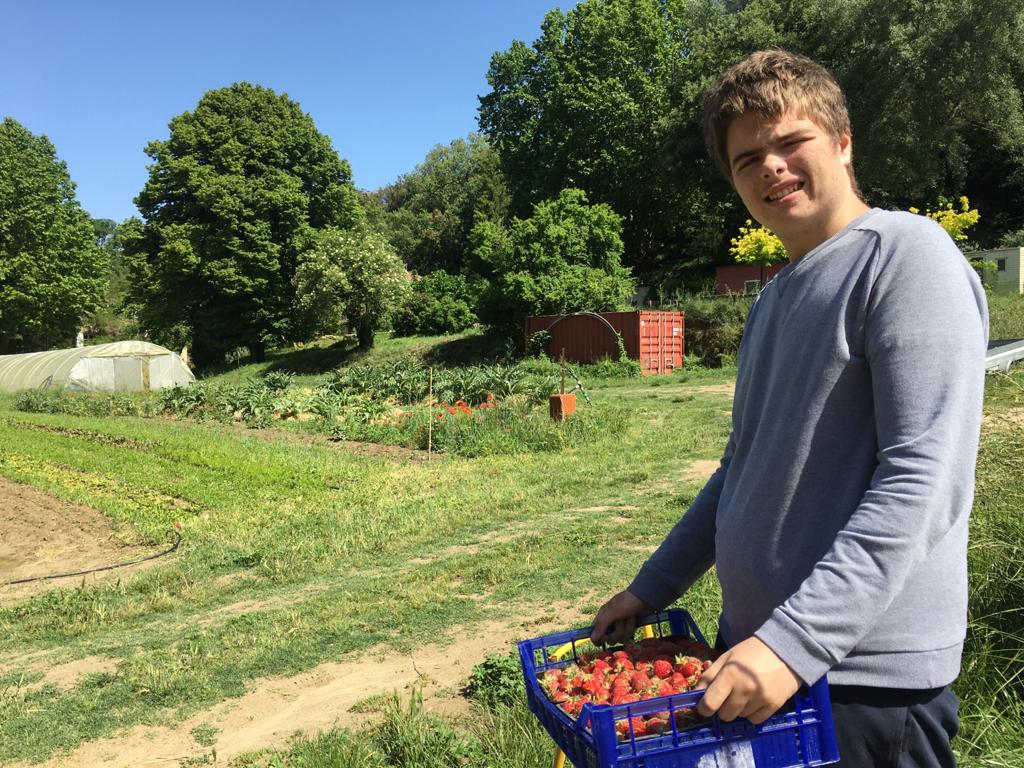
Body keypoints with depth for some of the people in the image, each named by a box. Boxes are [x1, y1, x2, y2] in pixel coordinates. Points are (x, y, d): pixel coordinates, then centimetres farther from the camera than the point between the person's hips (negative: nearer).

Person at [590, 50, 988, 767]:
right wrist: (650, 588, 15)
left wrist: (794, 641, -25)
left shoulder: (907, 254, -11)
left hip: (866, 677, -7)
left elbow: (923, 482, -21)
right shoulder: (773, 298, 12)